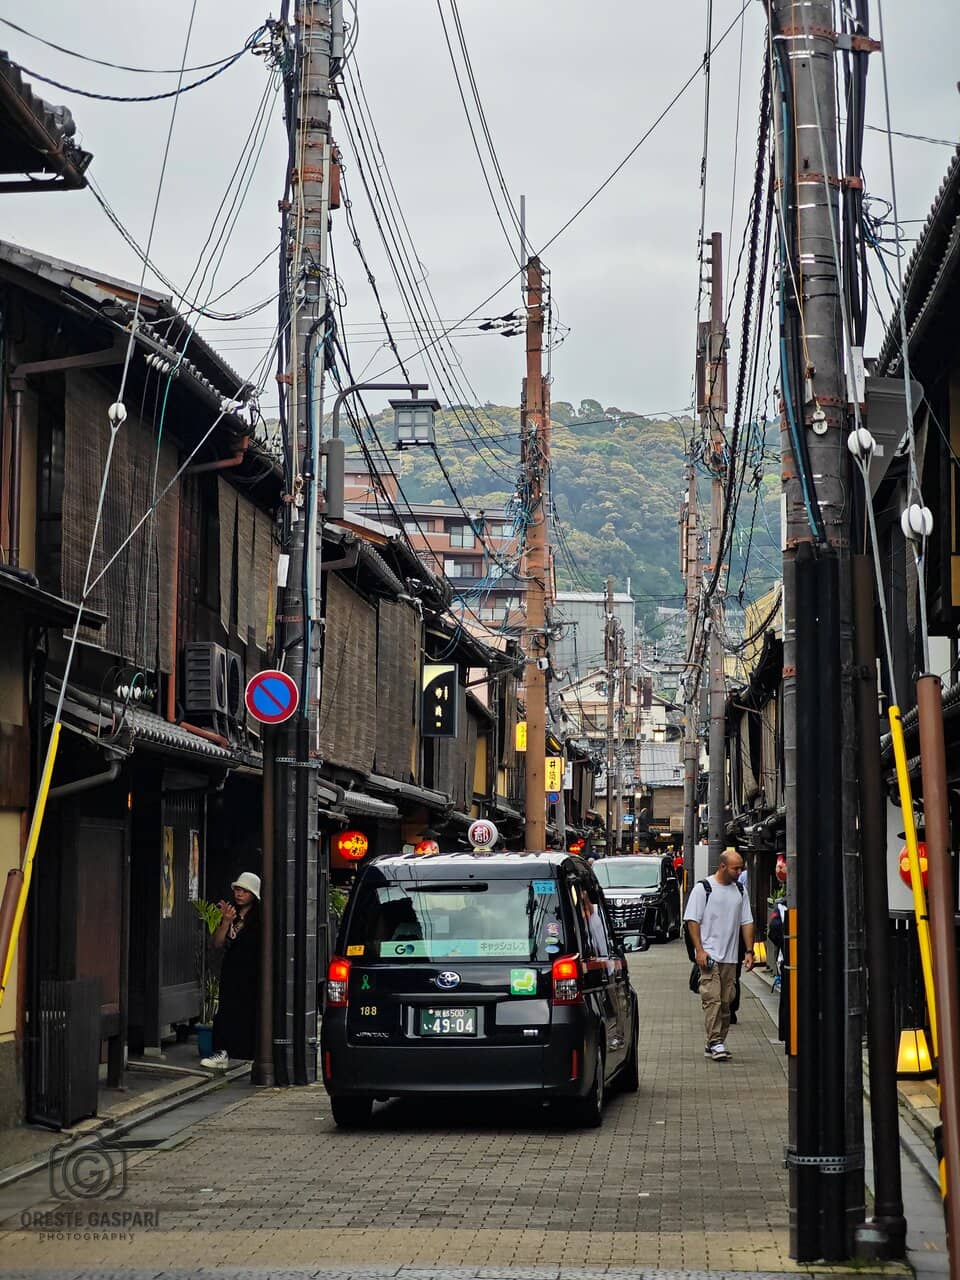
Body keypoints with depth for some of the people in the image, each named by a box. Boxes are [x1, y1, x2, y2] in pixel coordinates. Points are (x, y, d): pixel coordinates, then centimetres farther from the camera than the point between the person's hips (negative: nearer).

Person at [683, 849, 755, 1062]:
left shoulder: (739, 891, 12)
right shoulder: (703, 888, -3)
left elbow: (747, 922, 16)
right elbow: (692, 920, -5)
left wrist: (749, 951, 7)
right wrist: (699, 950, -13)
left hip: (730, 957, 6)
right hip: (709, 955, -5)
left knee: (726, 1001, 6)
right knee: (712, 999, -12)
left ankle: (717, 1043, 13)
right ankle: (715, 1043, -13)